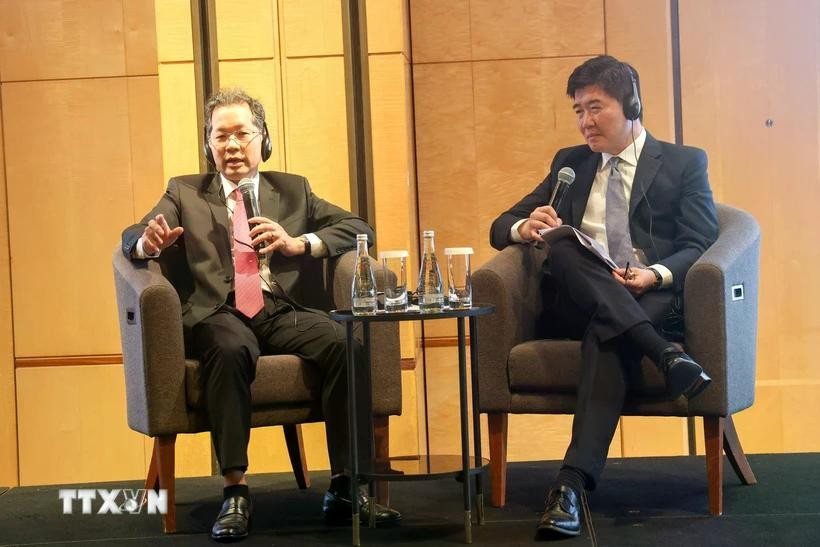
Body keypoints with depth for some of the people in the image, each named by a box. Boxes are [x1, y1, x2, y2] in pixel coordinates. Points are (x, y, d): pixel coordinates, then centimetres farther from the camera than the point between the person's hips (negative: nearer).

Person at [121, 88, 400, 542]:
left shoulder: (293, 190, 23)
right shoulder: (184, 193, 20)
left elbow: (359, 228, 15)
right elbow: (131, 237, 6)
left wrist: (299, 243, -3)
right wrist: (148, 243, -20)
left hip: (281, 311, 2)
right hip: (218, 313, -2)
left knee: (345, 344, -28)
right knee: (231, 349, -37)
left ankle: (344, 486, -21)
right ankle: (235, 492, -33)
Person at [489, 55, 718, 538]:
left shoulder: (684, 163, 13)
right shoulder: (569, 163, 22)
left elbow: (701, 245, 1)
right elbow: (501, 228, 16)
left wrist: (657, 274, -22)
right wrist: (525, 227, -10)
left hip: (657, 299, -3)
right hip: (576, 305, 3)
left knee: (607, 335, -38)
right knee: (563, 247, -30)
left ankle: (574, 481, -49)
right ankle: (663, 353, -43)